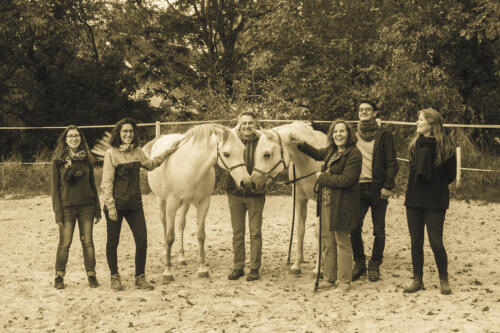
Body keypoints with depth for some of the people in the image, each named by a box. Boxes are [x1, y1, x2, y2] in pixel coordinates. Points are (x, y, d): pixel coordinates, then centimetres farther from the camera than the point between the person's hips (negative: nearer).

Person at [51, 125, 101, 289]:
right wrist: (58, 212, -8)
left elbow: (92, 185, 11)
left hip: (86, 207, 2)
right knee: (64, 243, 0)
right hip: (67, 207, -2)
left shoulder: (87, 159, 6)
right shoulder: (58, 160, -1)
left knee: (87, 242, 4)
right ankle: (59, 277, 13)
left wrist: (97, 209, 7)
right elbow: (54, 187, -2)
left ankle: (91, 276, 13)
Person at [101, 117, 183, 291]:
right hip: (116, 205, -4)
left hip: (135, 204, 4)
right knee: (112, 242, 7)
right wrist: (110, 206, -16)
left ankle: (140, 278, 13)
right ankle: (115, 277, 23)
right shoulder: (111, 154, -8)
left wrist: (169, 150, 26)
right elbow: (107, 183, -11)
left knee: (142, 241, -1)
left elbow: (151, 164, 28)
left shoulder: (137, 152, 7)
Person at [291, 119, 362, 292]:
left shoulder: (353, 154, -17)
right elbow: (317, 154, 32)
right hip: (327, 202, 9)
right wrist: (301, 144, 22)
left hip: (342, 204, -8)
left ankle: (344, 280, 12)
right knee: (327, 241, 14)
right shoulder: (331, 151, 9)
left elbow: (345, 180, -25)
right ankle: (329, 278, 24)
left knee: (342, 240, 1)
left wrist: (322, 177, -15)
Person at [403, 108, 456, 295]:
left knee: (436, 243, -2)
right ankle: (417, 280, 19)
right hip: (414, 201, 4)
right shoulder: (415, 144, 5)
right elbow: (415, 171, 5)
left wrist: (436, 187, -3)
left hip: (435, 202, -4)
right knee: (416, 243, 8)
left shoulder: (445, 148, -7)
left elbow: (451, 175, 0)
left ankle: (444, 280, 16)